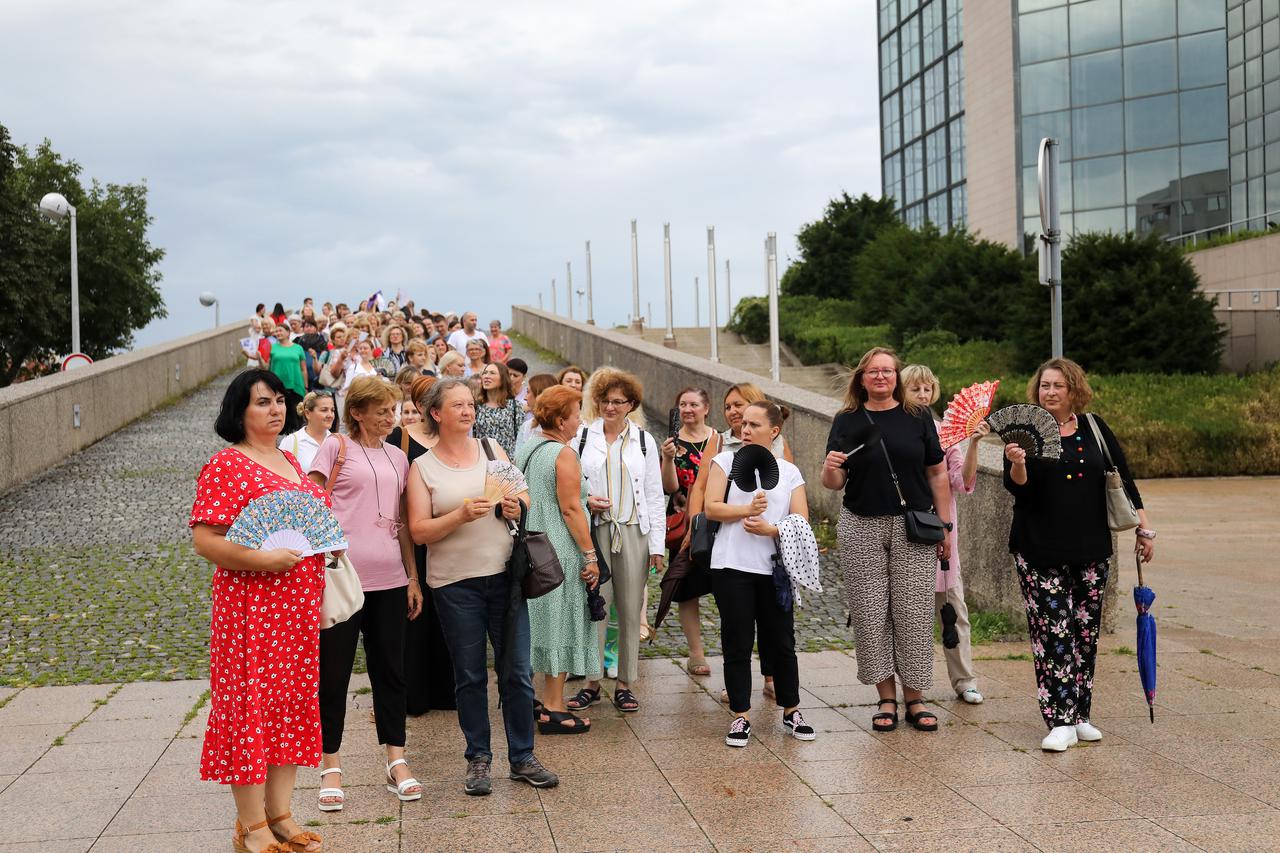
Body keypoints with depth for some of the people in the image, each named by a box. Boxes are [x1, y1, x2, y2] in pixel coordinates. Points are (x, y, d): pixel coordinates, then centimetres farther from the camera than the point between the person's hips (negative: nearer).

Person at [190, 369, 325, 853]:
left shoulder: (290, 462, 16)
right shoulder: (226, 466, -8)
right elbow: (204, 540, -15)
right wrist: (260, 559, -24)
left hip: (299, 606, 8)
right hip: (251, 608, -8)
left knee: (292, 703, 10)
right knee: (251, 704, -2)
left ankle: (279, 813, 20)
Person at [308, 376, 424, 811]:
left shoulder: (397, 457, 16)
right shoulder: (336, 447, -1)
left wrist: (413, 577, 15)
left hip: (389, 578, 5)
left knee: (390, 669, 9)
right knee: (333, 673, 2)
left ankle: (396, 762, 17)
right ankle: (330, 766, 12)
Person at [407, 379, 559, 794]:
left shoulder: (491, 449, 8)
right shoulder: (422, 467, 0)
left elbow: (524, 498, 11)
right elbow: (419, 531, -6)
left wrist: (515, 506, -12)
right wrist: (461, 515, -20)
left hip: (504, 573, 2)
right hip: (455, 582, -2)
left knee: (517, 672, 4)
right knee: (470, 676, 6)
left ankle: (523, 756, 15)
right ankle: (478, 758, 19)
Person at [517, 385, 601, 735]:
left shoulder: (525, 450, 10)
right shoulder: (564, 454, -15)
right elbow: (570, 509, -18)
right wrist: (589, 555, -15)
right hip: (559, 554, -8)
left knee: (537, 621, 16)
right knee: (560, 626, -1)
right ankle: (553, 709, 3)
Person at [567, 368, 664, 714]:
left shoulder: (644, 441, 9)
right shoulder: (582, 437, 6)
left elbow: (655, 496, 8)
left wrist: (657, 545, 2)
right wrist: (584, 500, -11)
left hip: (633, 533, 1)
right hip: (593, 531, -1)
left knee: (631, 610, 4)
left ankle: (625, 684, 13)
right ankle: (591, 681, 6)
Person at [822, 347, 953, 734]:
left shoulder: (917, 417, 5)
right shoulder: (847, 421, 5)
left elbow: (937, 474, 8)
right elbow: (834, 483, 3)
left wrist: (945, 526, 4)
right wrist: (830, 469, -20)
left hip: (913, 528, 0)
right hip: (861, 528, 0)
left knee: (913, 612, -1)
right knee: (870, 614, 0)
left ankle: (914, 698, 9)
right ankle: (886, 699, 11)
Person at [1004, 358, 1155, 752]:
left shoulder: (1094, 429, 8)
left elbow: (1123, 478, 12)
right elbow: (1016, 486, -8)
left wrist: (1143, 526, 9)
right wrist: (1016, 464, -29)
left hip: (1092, 549, 3)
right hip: (1040, 551, -3)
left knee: (1086, 631, 7)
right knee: (1052, 633, -8)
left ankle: (1079, 715, 17)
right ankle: (1060, 722, -8)